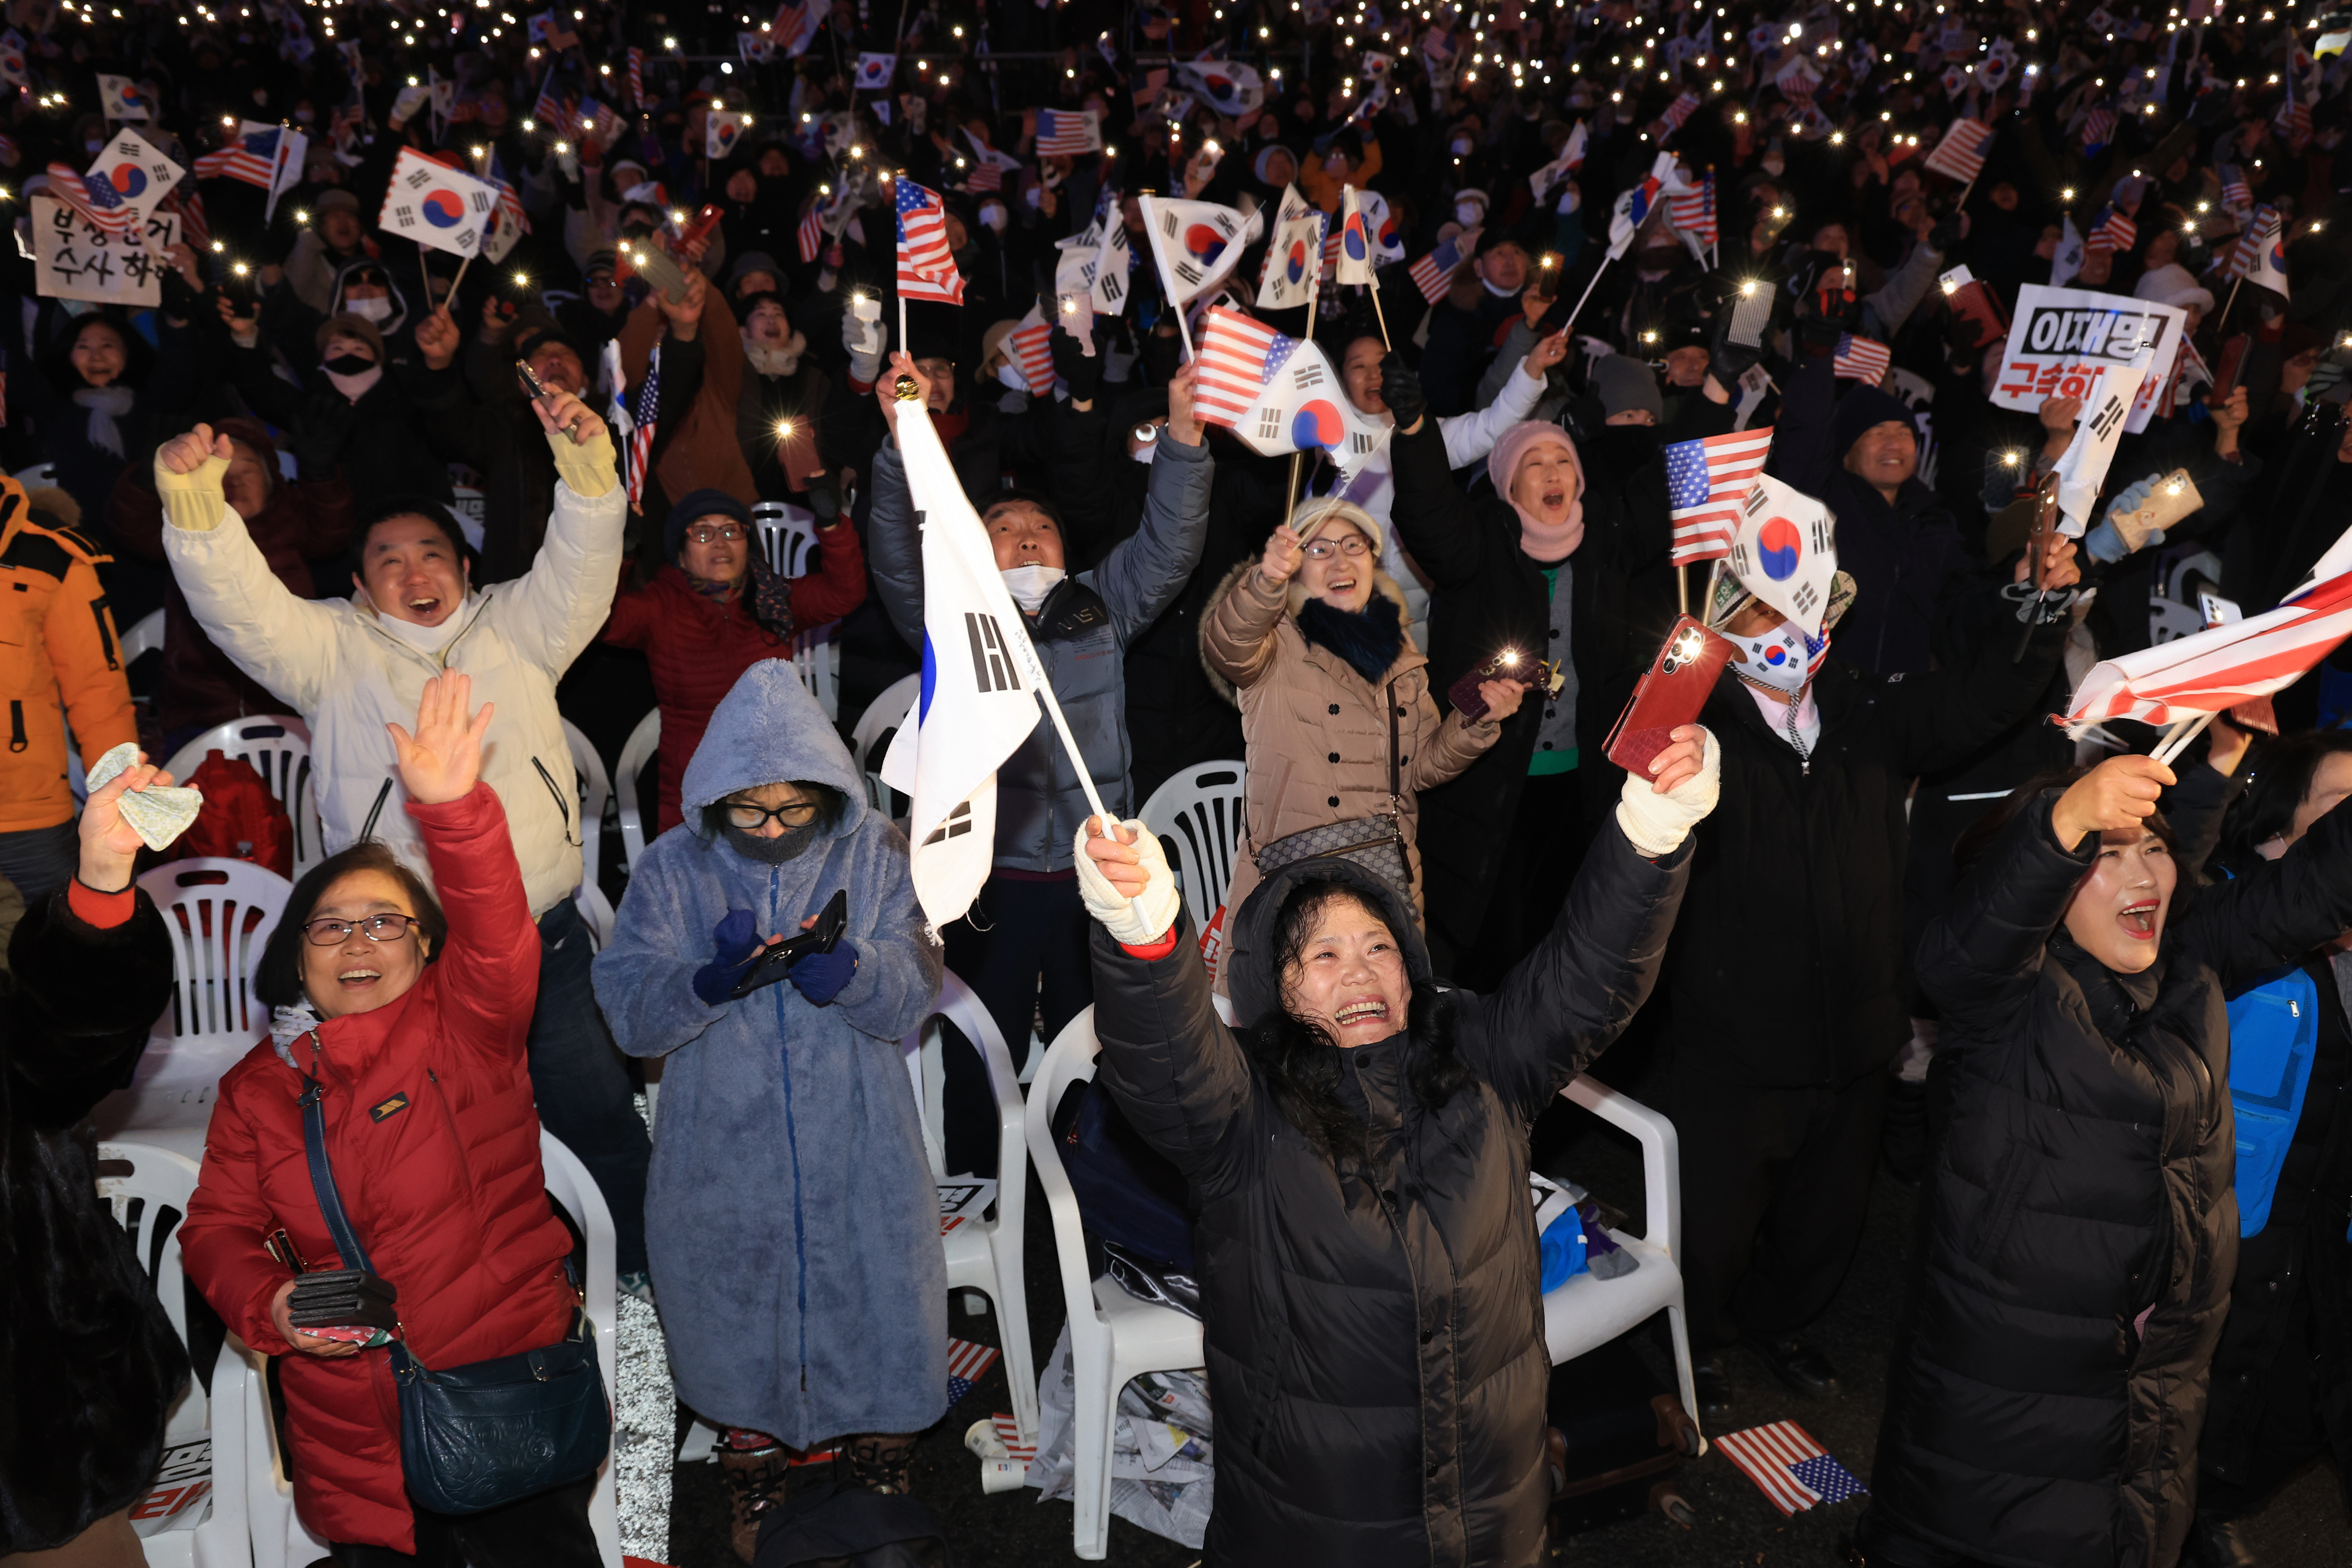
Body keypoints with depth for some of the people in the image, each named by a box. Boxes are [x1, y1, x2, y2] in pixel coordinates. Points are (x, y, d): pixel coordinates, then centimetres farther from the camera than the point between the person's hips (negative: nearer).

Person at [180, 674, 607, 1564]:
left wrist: (453, 809, -37)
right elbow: (218, 1228, 10)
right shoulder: (258, 1087, 8)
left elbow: (498, 937, -21)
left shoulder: (465, 1026, -3)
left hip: (507, 1383, -3)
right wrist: (267, 1304, -11)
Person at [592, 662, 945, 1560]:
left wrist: (847, 973, -31)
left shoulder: (876, 855, -6)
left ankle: (878, 1465, 43)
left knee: (870, 1298, 13)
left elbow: (912, 996, -10)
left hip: (856, 1155, 0)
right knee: (737, 1316, 18)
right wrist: (706, 981, -33)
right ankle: (754, 1477, 45)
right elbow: (628, 1012, -14)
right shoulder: (672, 869, -7)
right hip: (723, 1157, 0)